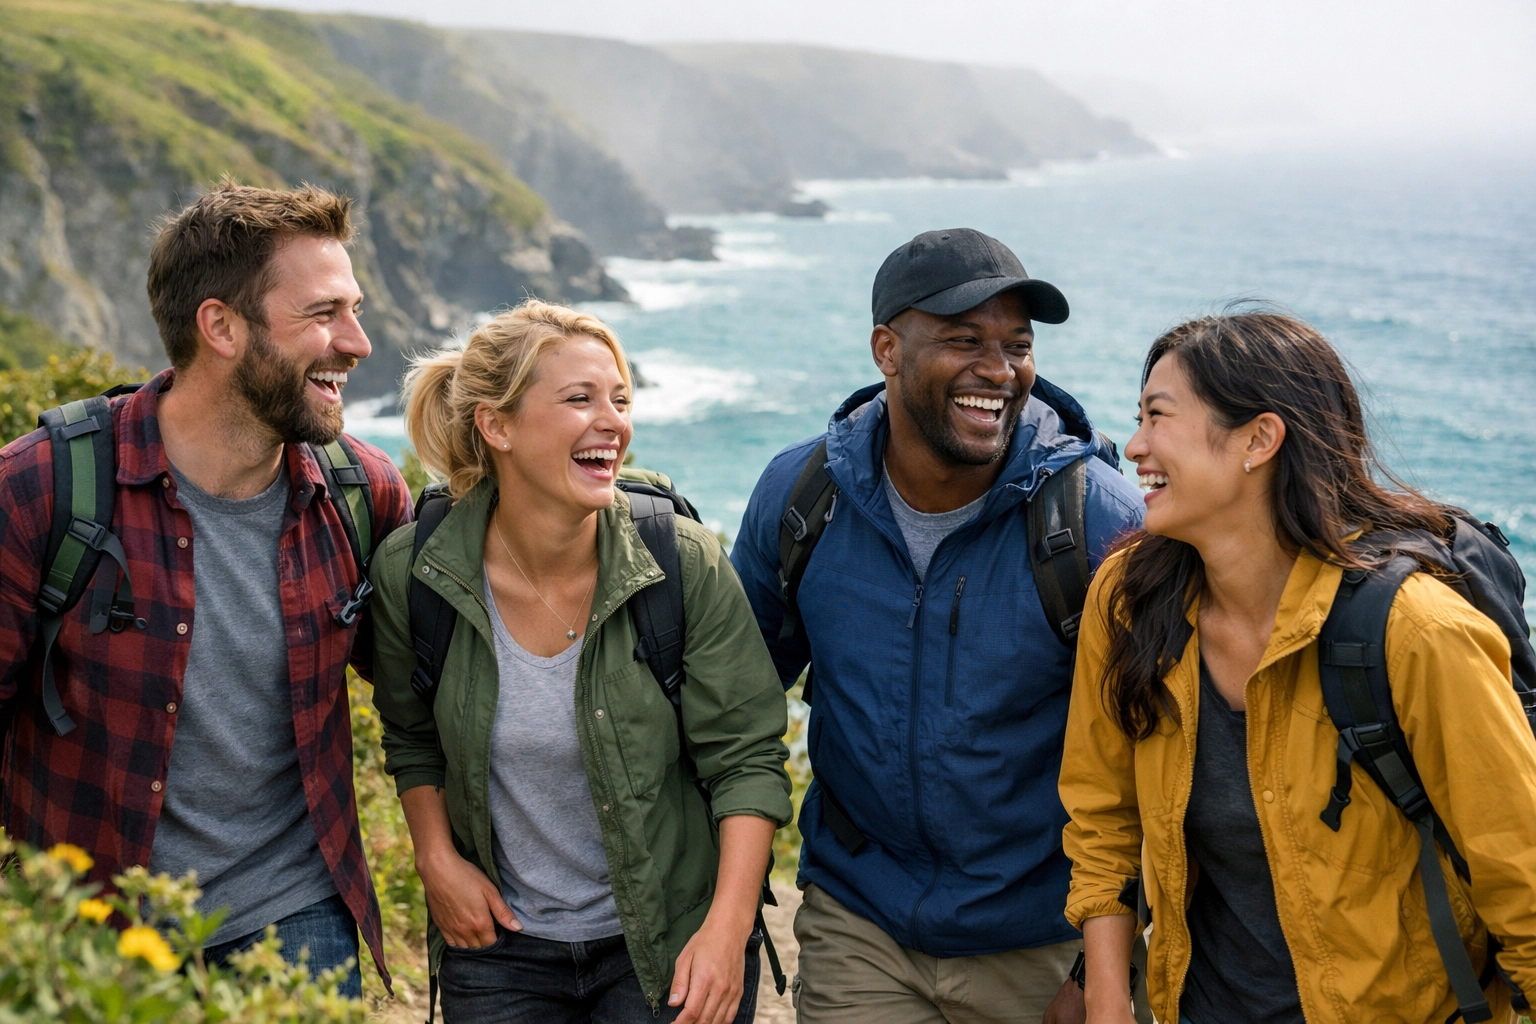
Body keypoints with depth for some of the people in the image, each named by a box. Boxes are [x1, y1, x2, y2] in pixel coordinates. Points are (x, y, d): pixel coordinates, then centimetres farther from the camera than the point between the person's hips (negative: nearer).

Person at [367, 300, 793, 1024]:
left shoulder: (685, 564, -16)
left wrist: (727, 929, -18)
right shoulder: (410, 571, -11)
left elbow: (747, 757, -11)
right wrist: (436, 858, -2)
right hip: (498, 947, 2)